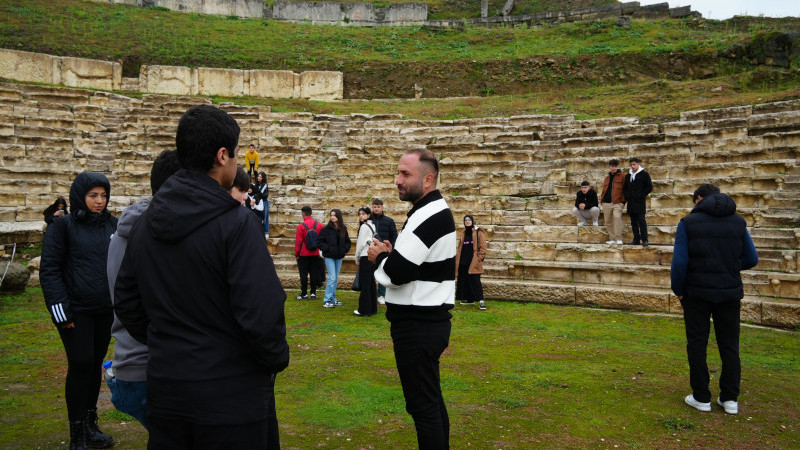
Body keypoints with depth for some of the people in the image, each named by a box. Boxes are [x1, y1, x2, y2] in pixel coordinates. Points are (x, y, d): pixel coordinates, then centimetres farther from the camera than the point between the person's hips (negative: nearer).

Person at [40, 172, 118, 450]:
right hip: (77, 311, -4)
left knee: (96, 364, 12)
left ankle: (90, 425, 26)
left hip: (106, 311, 4)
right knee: (81, 365, -3)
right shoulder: (64, 226, -5)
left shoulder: (112, 225, 7)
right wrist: (61, 310, -11)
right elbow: (49, 270, -6)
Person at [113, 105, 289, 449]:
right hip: (232, 394, -6)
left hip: (164, 387, 6)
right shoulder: (236, 222, -18)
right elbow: (261, 312, -22)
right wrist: (277, 359, -4)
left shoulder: (145, 223, 4)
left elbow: (126, 302, 11)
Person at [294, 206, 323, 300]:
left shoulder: (301, 225, -12)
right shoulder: (319, 225, 2)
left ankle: (304, 294, 4)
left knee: (303, 274, 2)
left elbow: (298, 242, -10)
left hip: (304, 254, -4)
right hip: (315, 254, 4)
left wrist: (296, 254, 0)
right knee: (314, 274, 9)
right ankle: (313, 293, 12)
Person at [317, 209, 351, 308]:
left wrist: (345, 249, -1)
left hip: (339, 256, 5)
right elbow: (320, 241, -6)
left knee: (336, 278, 11)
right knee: (332, 277, -11)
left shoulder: (343, 229, 6)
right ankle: (327, 300, -5)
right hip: (329, 256, -5)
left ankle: (333, 299, 20)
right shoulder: (326, 229, -7)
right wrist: (327, 249, -16)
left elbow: (347, 241, 15)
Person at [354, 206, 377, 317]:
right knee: (371, 283, 11)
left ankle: (364, 310, -3)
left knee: (364, 284, -5)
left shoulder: (364, 226, -11)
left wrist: (357, 259, -2)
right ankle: (373, 308, 15)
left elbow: (361, 244, -13)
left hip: (366, 257, -9)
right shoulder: (373, 226, 14)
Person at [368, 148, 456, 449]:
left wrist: (379, 257, -6)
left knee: (422, 405, 0)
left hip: (418, 325, -11)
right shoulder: (437, 211, 14)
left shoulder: (428, 216, -20)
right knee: (432, 400, 20)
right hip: (431, 320, 11)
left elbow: (398, 272, -26)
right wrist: (391, 255, 3)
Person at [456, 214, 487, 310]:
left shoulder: (478, 233, -2)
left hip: (474, 262, -6)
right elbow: (459, 247, 22)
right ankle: (469, 299, 19)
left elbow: (482, 247, -5)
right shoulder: (463, 234, 16)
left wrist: (479, 258, -11)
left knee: (475, 280, -13)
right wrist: (458, 258, 12)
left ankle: (481, 301, -12)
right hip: (464, 261, 6)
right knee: (464, 280, 8)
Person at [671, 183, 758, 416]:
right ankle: (730, 399, 15)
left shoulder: (688, 222, -6)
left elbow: (679, 262, -11)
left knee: (697, 344, 7)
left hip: (697, 292, -3)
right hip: (729, 293, 3)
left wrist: (678, 290, 0)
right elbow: (751, 259, 8)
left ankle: (701, 398, 11)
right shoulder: (738, 222, 4)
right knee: (729, 346, 12)